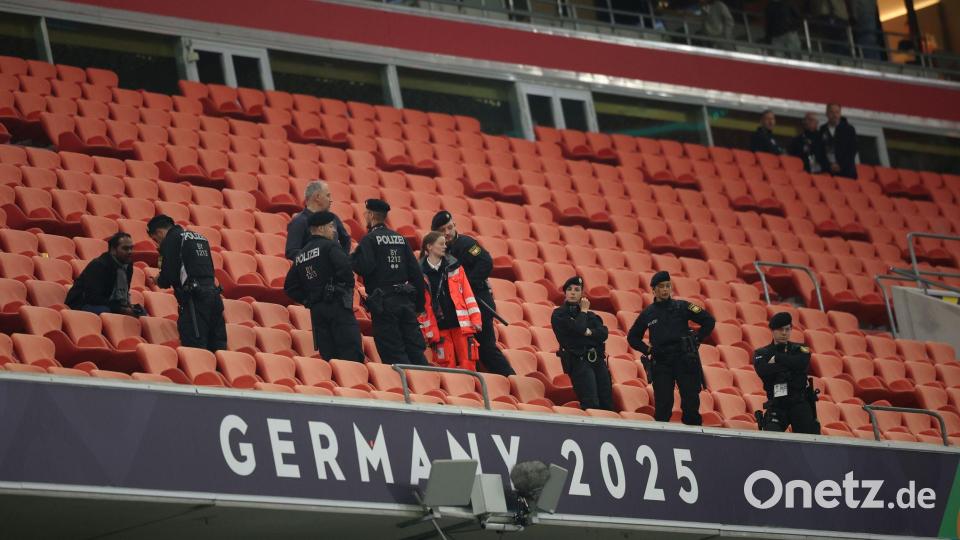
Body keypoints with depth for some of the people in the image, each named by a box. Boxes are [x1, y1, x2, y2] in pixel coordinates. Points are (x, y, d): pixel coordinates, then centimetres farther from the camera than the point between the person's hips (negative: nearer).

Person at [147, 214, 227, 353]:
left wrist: (159, 280, 18)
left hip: (194, 299, -8)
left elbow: (169, 275, -5)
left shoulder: (171, 239, 1)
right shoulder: (199, 237, 24)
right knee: (217, 351, 3)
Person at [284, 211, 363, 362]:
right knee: (352, 355, -12)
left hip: (316, 310, 7)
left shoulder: (300, 256, 18)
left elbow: (290, 288, 19)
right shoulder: (330, 246, -4)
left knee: (328, 357, 5)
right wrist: (348, 287, -1)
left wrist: (309, 300, 17)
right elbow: (345, 268, -20)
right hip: (337, 305, -7)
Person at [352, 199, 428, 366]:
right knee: (416, 351, 6)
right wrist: (419, 304, 17)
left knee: (394, 354, -4)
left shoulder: (369, 239, -5)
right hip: (405, 301, 5)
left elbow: (364, 267, -20)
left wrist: (353, 258, 1)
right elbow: (416, 272, 12)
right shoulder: (400, 239, 13)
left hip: (383, 301, -5)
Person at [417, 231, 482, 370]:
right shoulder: (421, 272, 1)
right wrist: (426, 331, -1)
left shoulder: (454, 266, 7)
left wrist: (475, 319, -1)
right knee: (447, 367, -2)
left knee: (468, 366, -2)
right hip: (439, 326, -1)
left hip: (461, 323, 1)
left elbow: (467, 293, 7)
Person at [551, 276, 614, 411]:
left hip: (598, 360, 5)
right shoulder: (559, 314, 5)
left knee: (607, 404, -3)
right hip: (578, 361, -5)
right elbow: (578, 328, -11)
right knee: (591, 405, -17)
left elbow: (604, 333, 6)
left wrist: (588, 332, -10)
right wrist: (583, 311, 4)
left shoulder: (590, 314, 21)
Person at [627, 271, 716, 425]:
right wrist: (647, 350, 9)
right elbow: (632, 337, 23)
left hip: (685, 360, -2)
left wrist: (697, 340, 1)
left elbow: (709, 321, 7)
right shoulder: (648, 313, 11)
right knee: (662, 407, -2)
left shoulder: (682, 307, 5)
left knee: (691, 404, -4)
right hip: (661, 363, 2)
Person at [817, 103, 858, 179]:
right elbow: (820, 152, 9)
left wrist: (840, 165, -6)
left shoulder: (849, 129, 7)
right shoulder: (822, 130, 11)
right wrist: (829, 165, -4)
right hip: (828, 171, 1)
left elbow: (852, 150, 3)